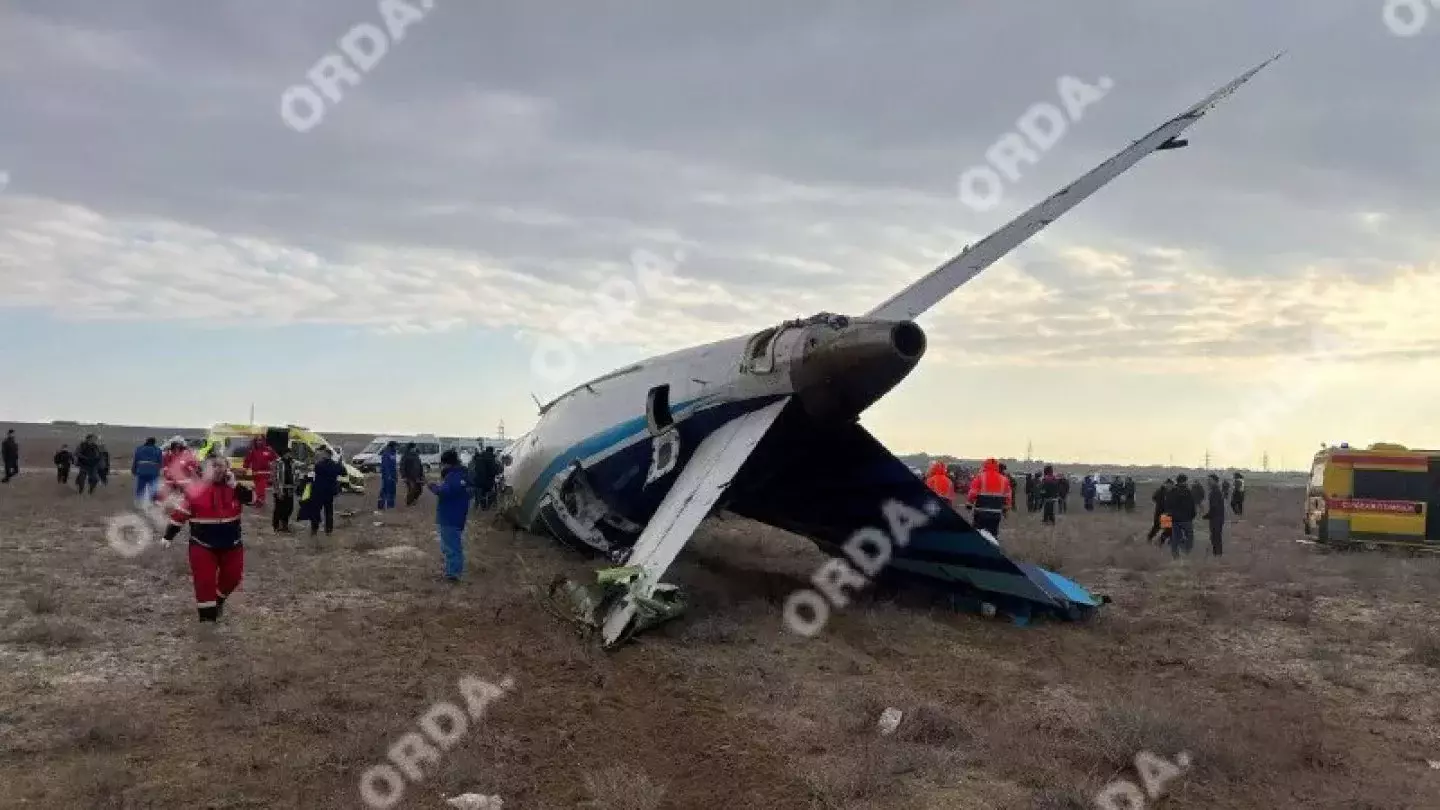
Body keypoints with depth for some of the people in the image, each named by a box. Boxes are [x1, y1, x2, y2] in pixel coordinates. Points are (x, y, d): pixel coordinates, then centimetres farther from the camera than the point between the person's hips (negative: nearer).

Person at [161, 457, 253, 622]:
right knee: (204, 581, -4)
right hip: (202, 544, -2)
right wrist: (168, 536, 0)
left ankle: (219, 599, 40)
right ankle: (208, 617, 7)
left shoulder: (234, 485, -4)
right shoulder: (194, 489, -10)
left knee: (232, 577, 11)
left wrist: (234, 485, -24)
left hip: (231, 544, 3)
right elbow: (180, 514, -3)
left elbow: (251, 498, -15)